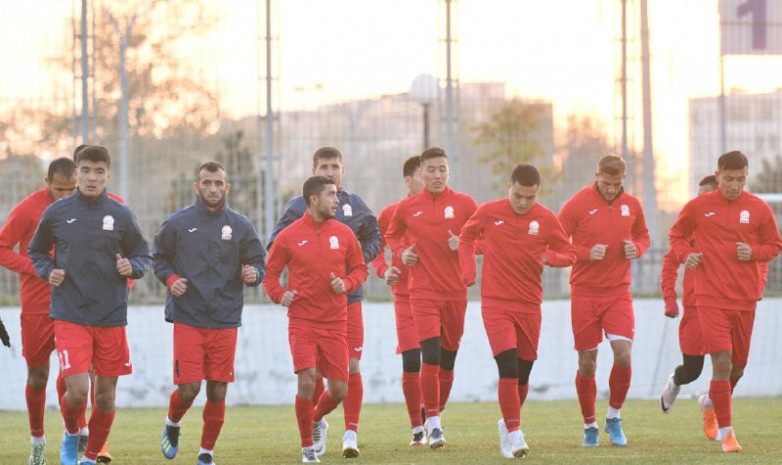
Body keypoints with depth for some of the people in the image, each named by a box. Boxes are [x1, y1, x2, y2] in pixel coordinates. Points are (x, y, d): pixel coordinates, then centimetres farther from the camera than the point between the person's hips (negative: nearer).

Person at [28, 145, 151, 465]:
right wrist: (48, 272, -4)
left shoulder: (121, 215, 1)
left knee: (106, 396, 6)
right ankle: (71, 434, 18)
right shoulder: (56, 213, 0)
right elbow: (36, 252, 15)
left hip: (111, 318, 2)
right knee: (77, 391, -14)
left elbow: (143, 256, 11)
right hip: (69, 316, -2)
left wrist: (131, 267, -11)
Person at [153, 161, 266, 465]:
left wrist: (253, 274, -12)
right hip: (188, 319, -2)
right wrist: (170, 279, -8)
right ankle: (173, 425, 26)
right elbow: (159, 258, 11)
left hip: (225, 322, 2)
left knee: (218, 392, 2)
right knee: (188, 388, -7)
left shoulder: (240, 226, 5)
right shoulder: (177, 223, 2)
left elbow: (259, 263, 11)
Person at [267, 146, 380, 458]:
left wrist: (360, 257, 0)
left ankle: (351, 433, -1)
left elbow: (374, 238, 19)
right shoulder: (299, 206, 2)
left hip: (348, 299, 1)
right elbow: (275, 246, 1)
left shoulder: (354, 204, 8)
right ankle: (318, 425, 26)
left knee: (351, 367, -8)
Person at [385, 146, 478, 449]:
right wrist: (401, 252, 0)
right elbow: (392, 236, 20)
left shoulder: (465, 204, 1)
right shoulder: (407, 208, 3)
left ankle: (436, 416, 25)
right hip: (423, 292, -1)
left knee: (447, 361, 8)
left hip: (455, 293, 1)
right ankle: (433, 424, -10)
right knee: (430, 358, -15)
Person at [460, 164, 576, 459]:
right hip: (495, 303, -2)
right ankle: (513, 435, -12)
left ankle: (509, 423, 35)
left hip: (529, 306, 2)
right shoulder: (488, 212, -4)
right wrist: (468, 270, 1)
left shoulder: (546, 219, -3)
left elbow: (569, 254, 4)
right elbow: (467, 236, 14)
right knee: (508, 368, -16)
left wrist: (550, 257, -18)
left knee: (523, 373, 11)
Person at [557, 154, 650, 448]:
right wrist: (586, 253, -19)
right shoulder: (578, 204, -7)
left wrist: (636, 248, -4)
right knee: (587, 365, 2)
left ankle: (614, 417, 7)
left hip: (618, 292, 2)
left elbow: (643, 236, 19)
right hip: (585, 293, -2)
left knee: (624, 355, -14)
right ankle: (590, 426, 18)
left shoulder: (632, 205, 4)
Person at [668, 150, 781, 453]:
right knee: (722, 363, -14)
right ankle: (726, 431, -8)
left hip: (745, 299, 3)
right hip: (711, 299, -3)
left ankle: (712, 402, 43)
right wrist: (686, 254, -7)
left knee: (738, 366, 12)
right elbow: (676, 235, 13)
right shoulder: (698, 207, -1)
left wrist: (754, 252, -9)